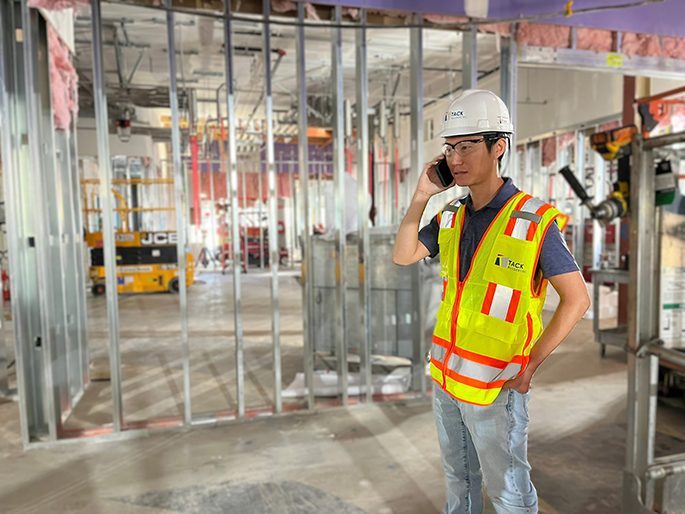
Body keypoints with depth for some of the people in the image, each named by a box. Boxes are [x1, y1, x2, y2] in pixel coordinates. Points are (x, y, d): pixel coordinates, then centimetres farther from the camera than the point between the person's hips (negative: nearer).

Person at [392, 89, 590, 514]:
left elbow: (577, 298, -13)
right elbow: (403, 257, 1)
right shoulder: (452, 217, 1)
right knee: (458, 472, 25)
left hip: (495, 383, -5)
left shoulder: (535, 222, -17)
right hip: (446, 371, 6)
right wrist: (422, 196, -8)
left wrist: (531, 366, -17)